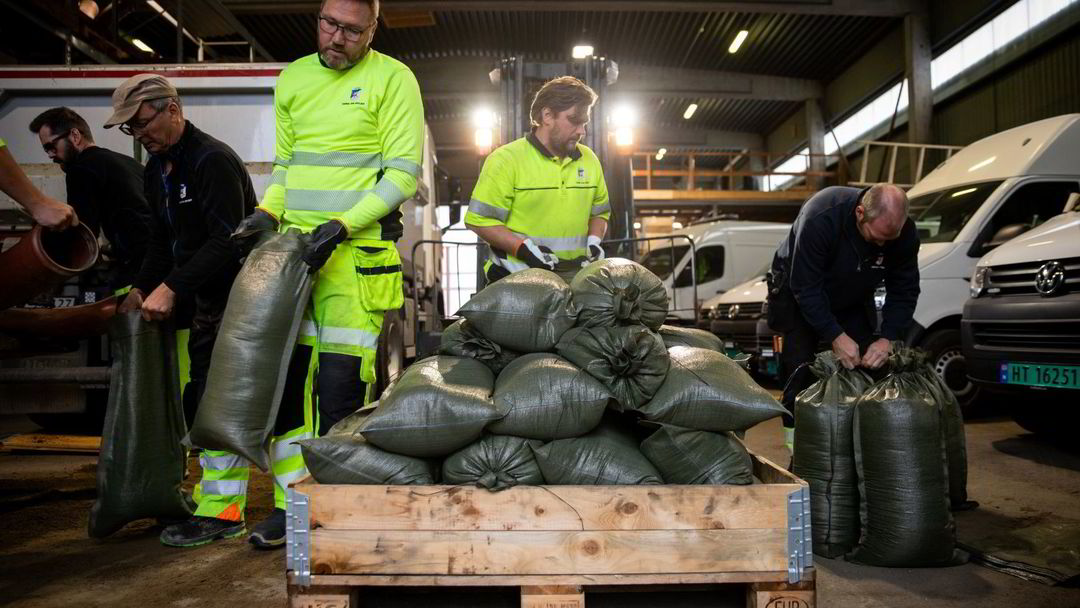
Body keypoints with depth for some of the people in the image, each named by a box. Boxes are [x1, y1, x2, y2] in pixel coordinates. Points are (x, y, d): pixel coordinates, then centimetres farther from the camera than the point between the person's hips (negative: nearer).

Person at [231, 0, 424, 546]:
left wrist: (340, 226, -16)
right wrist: (268, 213, 3)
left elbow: (404, 172, -8)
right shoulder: (291, 79, 16)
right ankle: (291, 503, 19)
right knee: (285, 374, 7)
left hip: (356, 250, -5)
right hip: (293, 245, 6)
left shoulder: (392, 78, -1)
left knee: (341, 383, -6)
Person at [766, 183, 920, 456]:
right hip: (800, 292, -4)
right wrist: (835, 335, -36)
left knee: (867, 368, -3)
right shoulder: (820, 218, -38)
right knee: (799, 372, -12)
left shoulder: (904, 231, -23)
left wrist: (887, 338, -27)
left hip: (854, 299, 5)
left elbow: (904, 291, -13)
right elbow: (805, 287, -33)